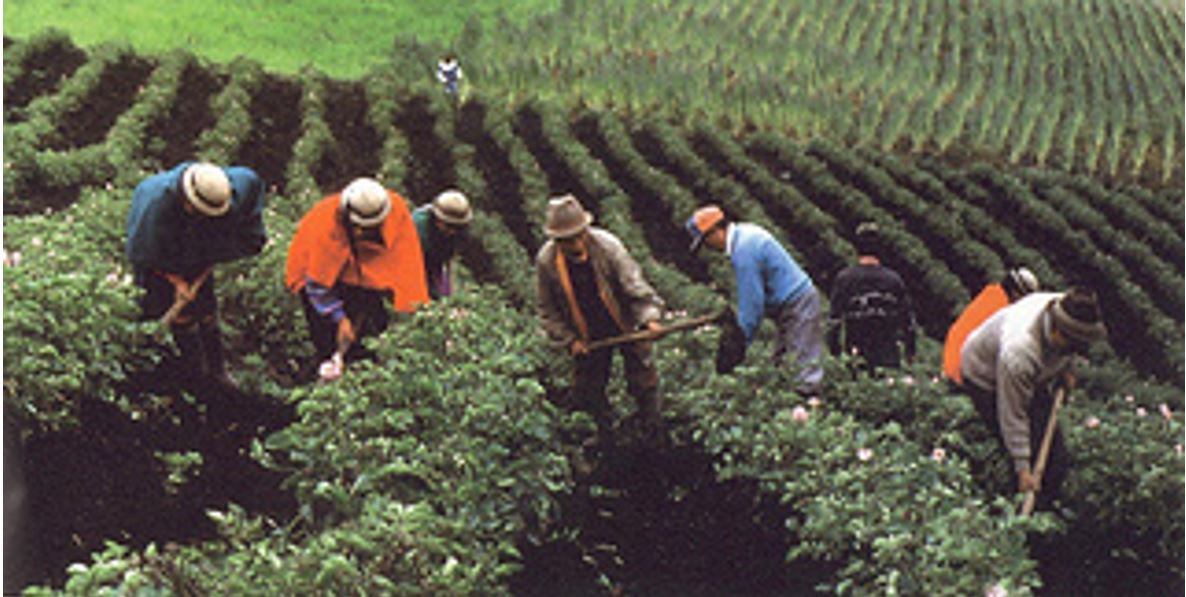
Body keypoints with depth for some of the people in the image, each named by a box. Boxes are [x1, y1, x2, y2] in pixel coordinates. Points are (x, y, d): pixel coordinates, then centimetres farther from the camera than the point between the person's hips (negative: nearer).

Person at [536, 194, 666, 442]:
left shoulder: (607, 246, -24)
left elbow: (634, 284, -20)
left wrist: (649, 317, -32)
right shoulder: (546, 261, -17)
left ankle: (653, 431, 26)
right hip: (588, 336, 2)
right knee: (587, 389, 10)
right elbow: (547, 308, -4)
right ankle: (603, 433, 35)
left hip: (627, 326, -2)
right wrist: (567, 340, -8)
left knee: (643, 381, 5)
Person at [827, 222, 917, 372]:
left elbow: (835, 320, -6)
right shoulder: (894, 279, 3)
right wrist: (910, 353, 16)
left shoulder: (844, 278, -4)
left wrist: (834, 353, 1)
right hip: (889, 358, 2)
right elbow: (908, 322, 7)